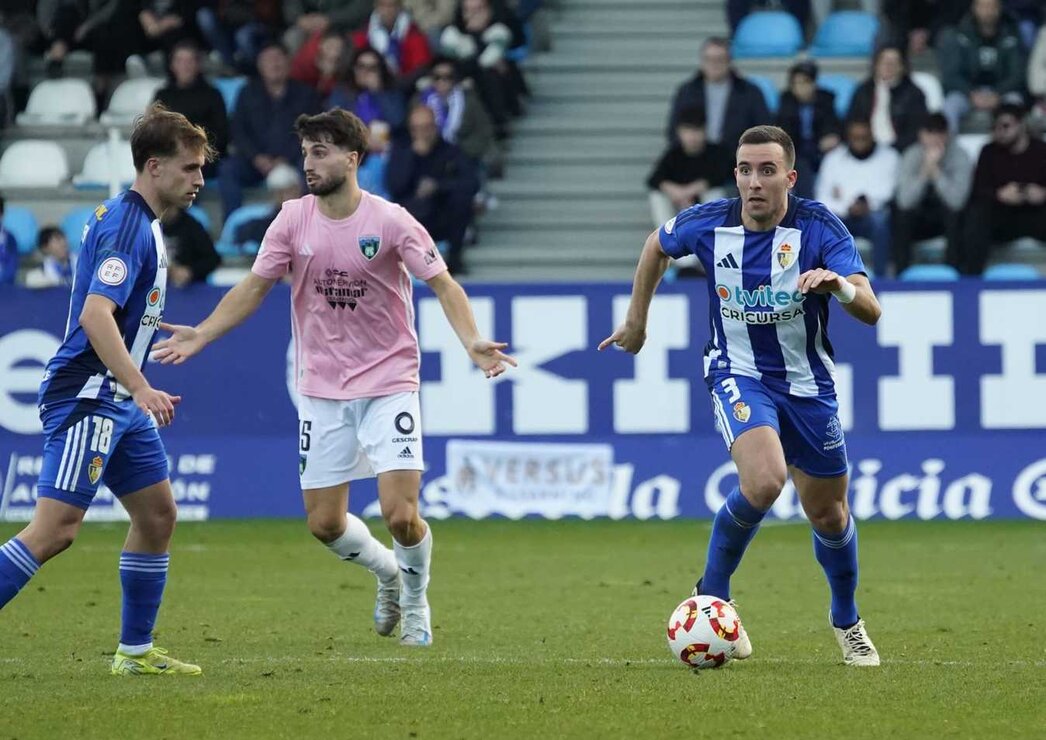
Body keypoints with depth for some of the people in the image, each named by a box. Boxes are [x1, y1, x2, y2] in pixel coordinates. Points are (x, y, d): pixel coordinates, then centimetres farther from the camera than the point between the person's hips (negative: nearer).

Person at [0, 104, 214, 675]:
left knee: (157, 514, 12)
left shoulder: (137, 221, 15)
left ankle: (135, 650, 18)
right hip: (86, 397, -11)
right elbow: (95, 315, -28)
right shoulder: (126, 226, -17)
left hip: (116, 400, 11)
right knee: (56, 528, -15)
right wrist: (140, 388, -33)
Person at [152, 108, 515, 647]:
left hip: (388, 384, -3)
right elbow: (254, 288, 3)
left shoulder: (390, 222, -11)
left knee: (400, 515, -14)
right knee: (324, 523, 3)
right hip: (322, 390, 4)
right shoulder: (293, 220, -1)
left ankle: (416, 600, 16)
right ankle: (388, 572, 34)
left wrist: (472, 341, -26)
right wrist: (201, 334, -9)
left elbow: (443, 284, -9)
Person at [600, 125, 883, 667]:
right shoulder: (708, 224, -12)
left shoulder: (819, 228, -18)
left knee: (828, 515, 11)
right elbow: (658, 244, 13)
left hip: (807, 383, 1)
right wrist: (637, 319, 20)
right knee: (763, 481, -28)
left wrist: (840, 286, -48)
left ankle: (846, 622, 39)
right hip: (738, 374, -1)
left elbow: (869, 312, -26)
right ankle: (712, 595, -6)